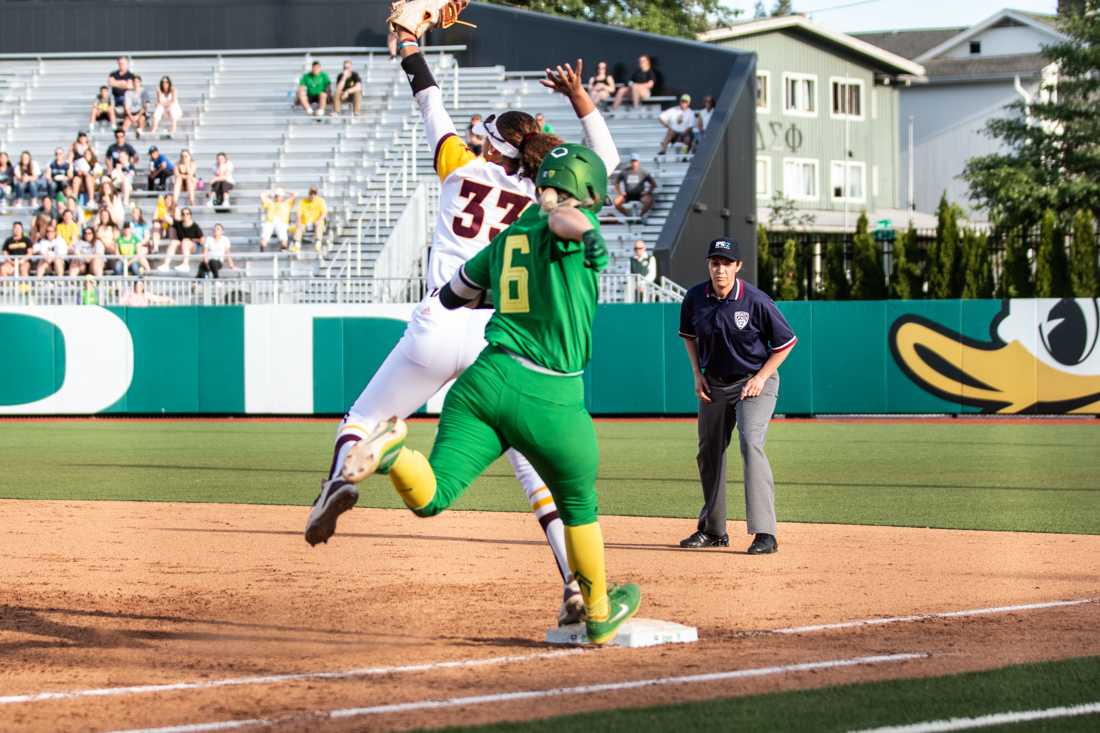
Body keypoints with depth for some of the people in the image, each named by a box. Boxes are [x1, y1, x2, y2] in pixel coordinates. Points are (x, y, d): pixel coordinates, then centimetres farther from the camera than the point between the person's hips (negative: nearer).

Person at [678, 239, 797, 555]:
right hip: (714, 384, 6)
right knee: (708, 453, 11)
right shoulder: (695, 298, -6)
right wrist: (698, 375, 5)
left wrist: (761, 378, -12)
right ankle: (713, 530, 28)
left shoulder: (756, 301, -19)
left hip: (755, 383, -5)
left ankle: (764, 533, -27)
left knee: (750, 444, -23)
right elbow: (688, 335, 15)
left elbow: (786, 342, -7)